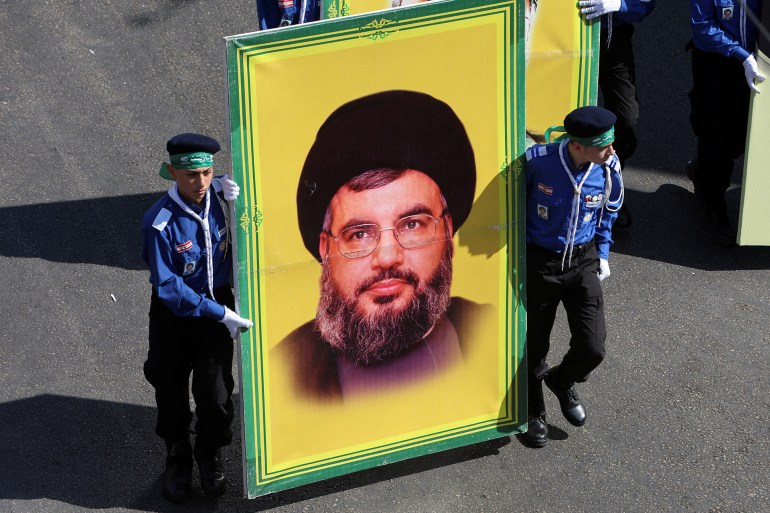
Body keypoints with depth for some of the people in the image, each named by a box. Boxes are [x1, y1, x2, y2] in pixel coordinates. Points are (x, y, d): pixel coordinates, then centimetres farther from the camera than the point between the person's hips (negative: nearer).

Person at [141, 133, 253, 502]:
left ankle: (210, 455, 35)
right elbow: (169, 288, -22)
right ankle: (178, 458, 39)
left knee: (216, 393, 8)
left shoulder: (219, 194, -14)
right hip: (174, 313, -3)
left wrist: (237, 199, -17)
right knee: (171, 392, 14)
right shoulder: (159, 224, -26)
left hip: (218, 305, 3)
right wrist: (221, 314, -20)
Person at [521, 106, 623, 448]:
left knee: (592, 348, -5)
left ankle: (563, 381, 31)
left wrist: (603, 254, 8)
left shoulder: (608, 169, -14)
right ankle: (534, 410, 39)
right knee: (534, 345, 11)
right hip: (539, 262, -2)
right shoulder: (537, 161, -23)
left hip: (583, 262, 2)